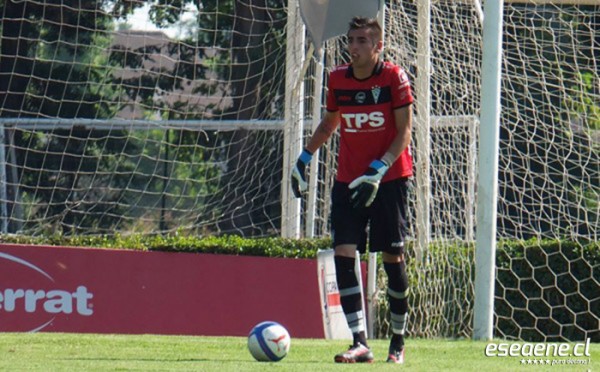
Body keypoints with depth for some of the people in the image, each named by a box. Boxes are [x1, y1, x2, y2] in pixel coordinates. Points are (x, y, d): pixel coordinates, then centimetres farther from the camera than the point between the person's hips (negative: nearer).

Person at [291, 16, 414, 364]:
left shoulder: (394, 77, -8)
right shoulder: (338, 79, 4)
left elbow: (404, 131, -10)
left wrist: (378, 170, -20)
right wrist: (305, 158, 14)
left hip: (389, 178, -4)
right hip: (348, 179, 4)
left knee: (393, 256, 0)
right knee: (344, 252, -11)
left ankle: (398, 340, 17)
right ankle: (360, 343, -14)